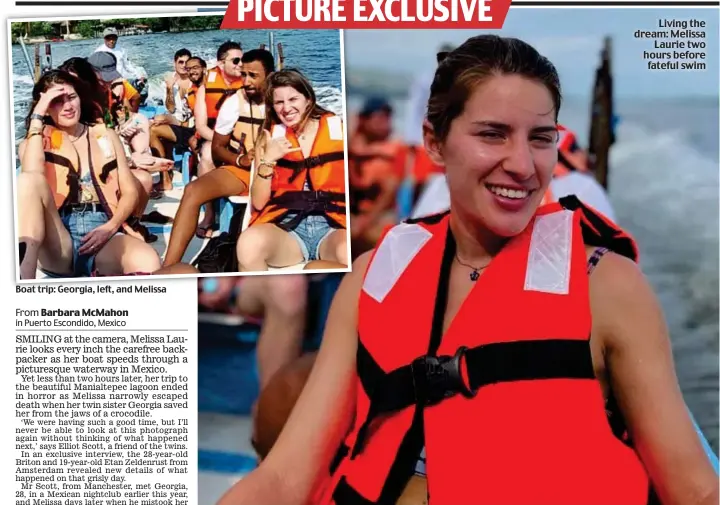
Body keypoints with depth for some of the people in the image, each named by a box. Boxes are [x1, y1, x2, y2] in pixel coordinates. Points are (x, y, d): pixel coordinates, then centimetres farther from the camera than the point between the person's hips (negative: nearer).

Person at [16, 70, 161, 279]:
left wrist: (110, 227, -5)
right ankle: (24, 272, -46)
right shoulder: (34, 142, 15)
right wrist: (37, 117, -4)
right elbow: (32, 177, -10)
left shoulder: (105, 135, 22)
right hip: (58, 242, 1)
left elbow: (130, 192, 15)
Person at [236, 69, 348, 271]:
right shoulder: (269, 139, 14)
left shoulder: (338, 129, 9)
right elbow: (258, 203, 9)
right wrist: (268, 160, -5)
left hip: (333, 226, -2)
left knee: (347, 252, -40)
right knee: (248, 243, -35)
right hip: (287, 227, 2)